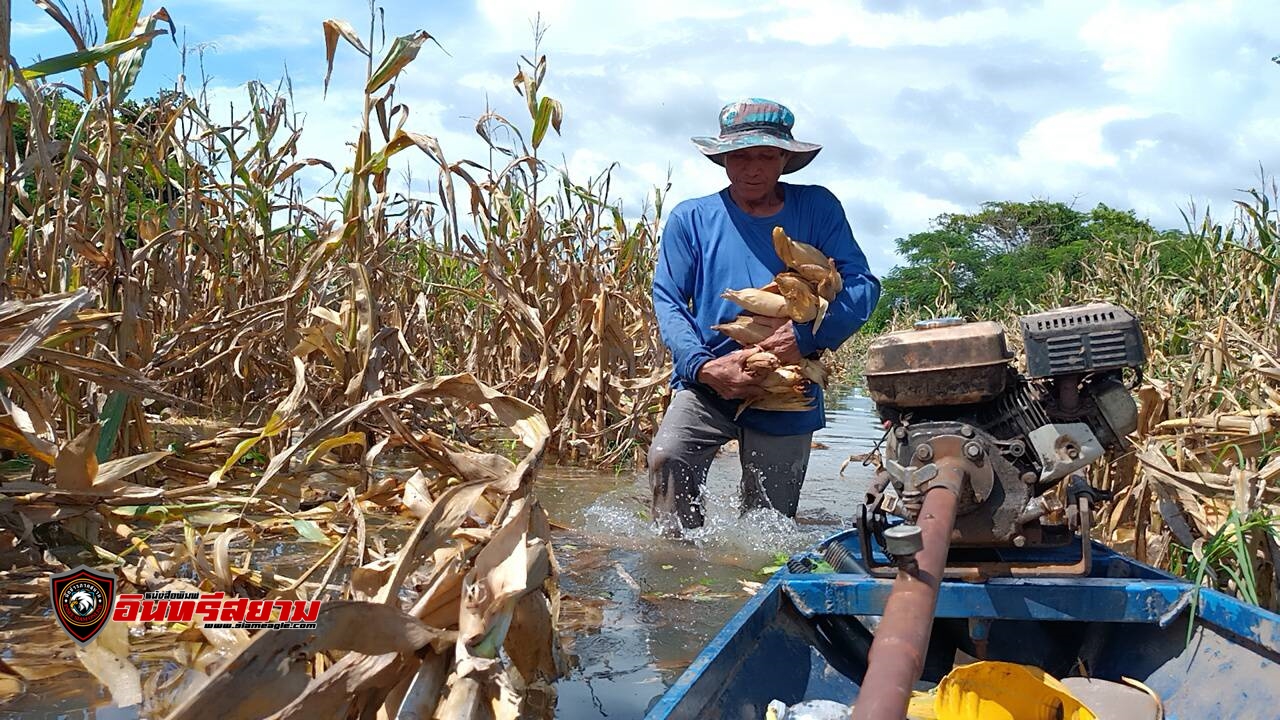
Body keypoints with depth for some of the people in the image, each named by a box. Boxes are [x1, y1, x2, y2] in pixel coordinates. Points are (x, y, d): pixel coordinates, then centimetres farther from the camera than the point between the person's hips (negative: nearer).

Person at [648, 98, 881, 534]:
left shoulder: (817, 209, 3)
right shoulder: (692, 219, 3)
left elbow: (863, 286, -4)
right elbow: (667, 300, -2)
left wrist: (806, 335, -22)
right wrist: (704, 366, -20)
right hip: (707, 386, -1)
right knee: (668, 457, -30)